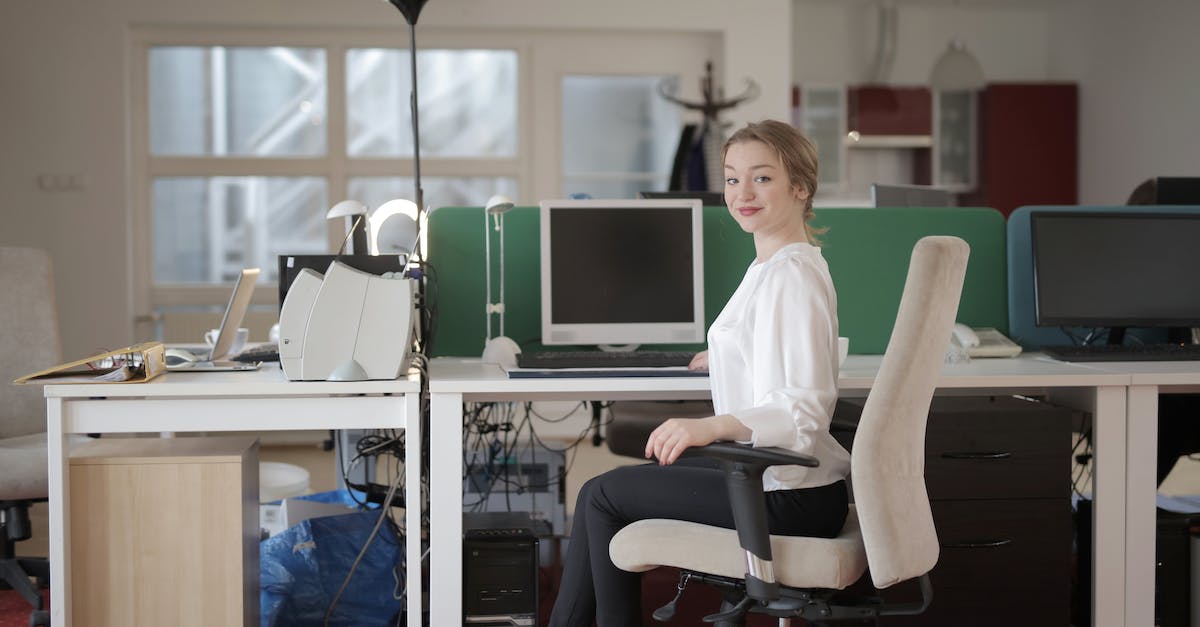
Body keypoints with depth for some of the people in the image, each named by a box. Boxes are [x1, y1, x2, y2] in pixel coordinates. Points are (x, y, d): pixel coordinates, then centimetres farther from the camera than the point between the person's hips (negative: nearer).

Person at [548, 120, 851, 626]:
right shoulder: (779, 266, 12)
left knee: (602, 495, 1)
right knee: (609, 487, 15)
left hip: (789, 498, -10)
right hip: (770, 476, 10)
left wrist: (712, 426, -42)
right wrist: (724, 359, 38)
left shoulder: (790, 277, -19)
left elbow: (802, 408, -29)